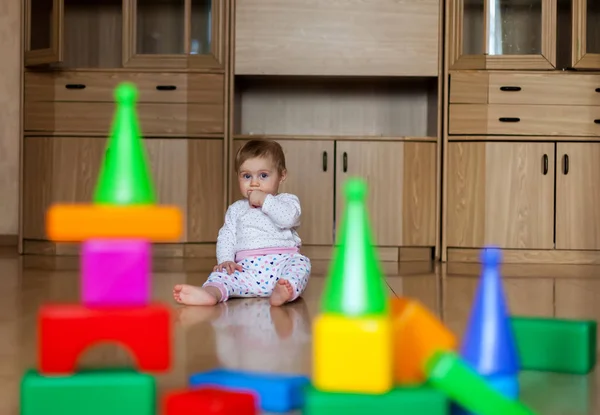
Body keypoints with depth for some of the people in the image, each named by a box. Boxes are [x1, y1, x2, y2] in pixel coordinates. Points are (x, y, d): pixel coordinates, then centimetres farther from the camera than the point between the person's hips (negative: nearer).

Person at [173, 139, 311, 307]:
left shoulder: (287, 200, 13)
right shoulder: (236, 209, 24)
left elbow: (288, 218, -10)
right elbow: (226, 236, 13)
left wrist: (265, 200, -7)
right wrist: (226, 260, -6)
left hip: (282, 262, -2)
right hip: (246, 267, 2)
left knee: (300, 262, -31)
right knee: (222, 273, -24)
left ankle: (288, 289, -61)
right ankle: (211, 292, -56)